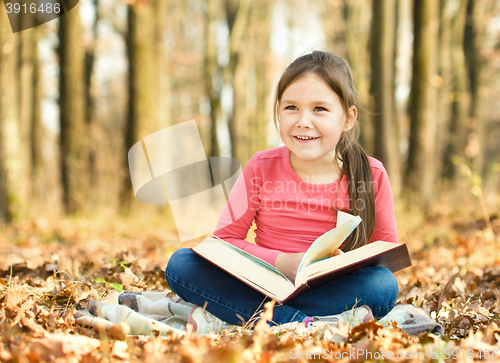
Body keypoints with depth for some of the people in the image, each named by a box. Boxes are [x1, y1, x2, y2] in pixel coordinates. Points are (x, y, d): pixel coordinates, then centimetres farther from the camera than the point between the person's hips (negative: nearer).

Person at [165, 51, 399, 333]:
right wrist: (284, 263, -16)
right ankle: (307, 324, -32)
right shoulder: (262, 168, -1)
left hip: (333, 289, 0)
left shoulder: (371, 175, -2)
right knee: (180, 264, -20)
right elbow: (225, 238, -2)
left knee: (385, 285, -32)